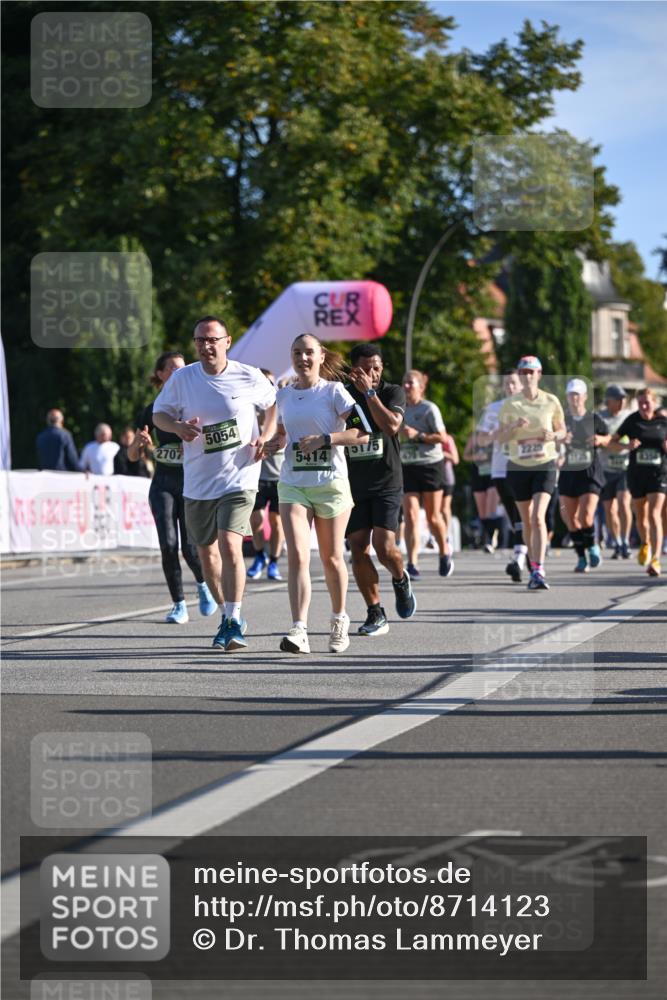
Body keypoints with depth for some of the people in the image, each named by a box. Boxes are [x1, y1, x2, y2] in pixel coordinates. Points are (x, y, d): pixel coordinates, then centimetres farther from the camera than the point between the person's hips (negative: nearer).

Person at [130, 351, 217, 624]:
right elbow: (133, 455, 10)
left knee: (190, 547, -8)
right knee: (168, 545, -10)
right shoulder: (152, 411, 7)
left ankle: (203, 584, 24)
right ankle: (179, 606, 1)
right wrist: (140, 442, -11)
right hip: (164, 484, 2)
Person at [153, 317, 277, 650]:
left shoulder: (248, 377, -3)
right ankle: (228, 616, 31)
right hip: (197, 482, 3)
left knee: (230, 544, -20)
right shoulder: (182, 378, 0)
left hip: (239, 477, -3)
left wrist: (266, 437, -2)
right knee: (206, 552, 12)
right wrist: (178, 427, -12)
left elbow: (273, 404, 14)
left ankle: (233, 621, -16)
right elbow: (159, 413, 9)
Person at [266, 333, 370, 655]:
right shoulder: (284, 395, 10)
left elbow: (361, 433, -10)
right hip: (292, 484, 3)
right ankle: (299, 631, -20)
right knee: (297, 555, -13)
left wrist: (323, 439, -19)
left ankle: (339, 619, 32)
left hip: (330, 483, -3)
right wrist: (273, 444, 4)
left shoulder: (334, 391, -4)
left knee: (331, 558, 8)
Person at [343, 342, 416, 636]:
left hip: (386, 483, -2)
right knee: (358, 550, -3)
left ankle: (400, 579, 20)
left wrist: (369, 392, -19)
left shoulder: (392, 392, -1)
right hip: (353, 485, 2)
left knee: (384, 547, -14)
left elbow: (392, 425, -19)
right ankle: (376, 614, 7)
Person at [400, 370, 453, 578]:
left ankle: (445, 553, 31)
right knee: (410, 515, -10)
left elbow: (442, 437, -13)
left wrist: (418, 435, -21)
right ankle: (412, 564, -14)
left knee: (433, 516, 5)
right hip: (408, 467, 4)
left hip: (431, 465, -4)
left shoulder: (429, 409, -7)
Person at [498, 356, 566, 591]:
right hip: (518, 466, 2)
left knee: (538, 517, -18)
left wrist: (553, 435, -13)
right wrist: (515, 427, -20)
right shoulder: (510, 404, -1)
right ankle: (533, 567, 24)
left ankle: (539, 571, -22)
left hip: (545, 465, -2)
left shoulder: (551, 401, -1)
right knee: (527, 521, 9)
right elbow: (501, 437, 0)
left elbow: (562, 430, 10)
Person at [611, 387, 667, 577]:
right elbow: (613, 442, 3)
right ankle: (646, 544, 46)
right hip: (636, 474, 2)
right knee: (641, 515, 16)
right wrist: (627, 446, -16)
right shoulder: (632, 421, -1)